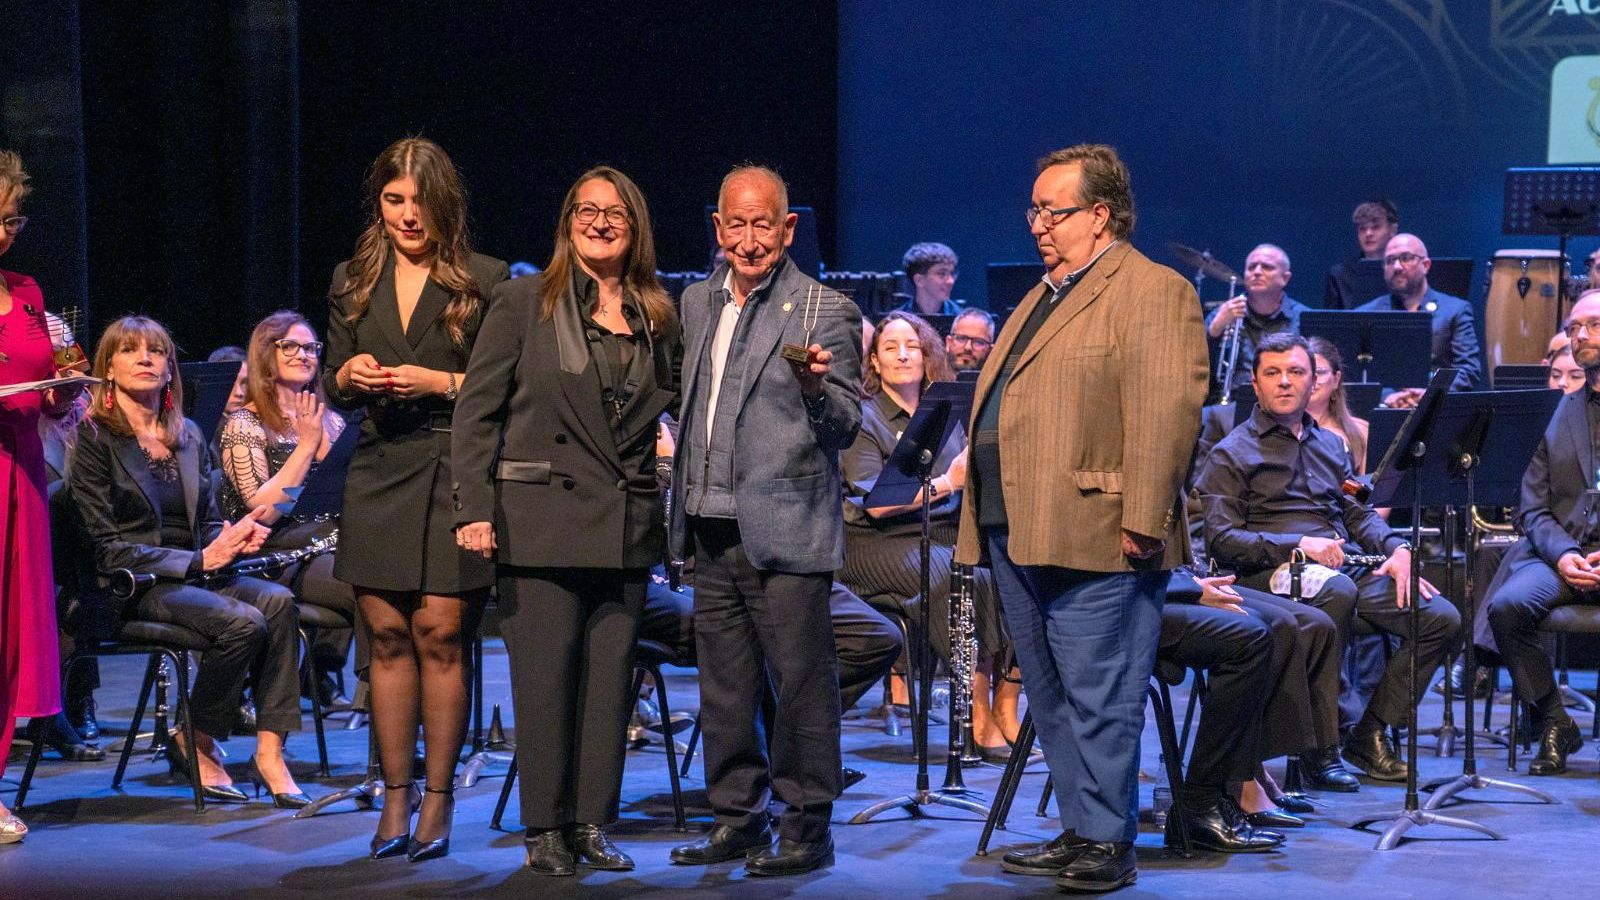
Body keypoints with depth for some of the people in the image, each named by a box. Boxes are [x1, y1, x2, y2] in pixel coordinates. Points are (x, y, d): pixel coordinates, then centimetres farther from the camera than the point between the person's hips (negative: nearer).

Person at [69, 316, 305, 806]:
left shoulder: (189, 436, 16)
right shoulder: (95, 438, -3)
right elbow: (106, 549, -9)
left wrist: (232, 539, -7)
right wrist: (198, 560, -17)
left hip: (194, 575, 6)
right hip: (134, 584, -6)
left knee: (278, 600, -25)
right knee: (242, 622, -30)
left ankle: (269, 748, -25)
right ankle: (195, 743, -9)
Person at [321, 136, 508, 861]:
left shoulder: (485, 281, 0)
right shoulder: (352, 283, 13)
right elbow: (331, 388, 18)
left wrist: (445, 383, -14)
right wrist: (347, 376, -4)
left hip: (454, 476, -4)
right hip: (377, 476, 4)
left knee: (439, 636, -5)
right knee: (387, 638, 3)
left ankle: (437, 801, 4)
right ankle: (396, 797, 11)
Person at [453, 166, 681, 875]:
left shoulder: (657, 317, 11)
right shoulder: (524, 302, 1)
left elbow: (677, 402, 20)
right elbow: (477, 411, -2)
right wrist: (474, 510, -11)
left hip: (626, 524, 4)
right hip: (542, 517, -3)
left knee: (611, 676, 4)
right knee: (545, 675, -3)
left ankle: (593, 824, 12)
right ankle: (547, 830, 6)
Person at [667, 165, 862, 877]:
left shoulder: (826, 312, -4)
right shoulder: (697, 303, 14)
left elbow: (846, 425, -8)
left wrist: (816, 386, -27)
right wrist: (683, 508, 16)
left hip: (783, 527, -6)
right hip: (713, 527, 6)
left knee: (800, 679, -4)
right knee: (724, 686, 11)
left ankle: (807, 825, 4)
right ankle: (736, 818, 21)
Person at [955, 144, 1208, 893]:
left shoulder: (1153, 292, -9)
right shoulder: (1044, 296, 22)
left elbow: (1164, 413, -18)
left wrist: (1141, 522, -23)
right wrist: (984, 519, 21)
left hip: (1091, 537, -10)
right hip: (1015, 535, 10)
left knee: (1099, 701, -5)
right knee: (1050, 699, 14)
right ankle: (1078, 827, 22)